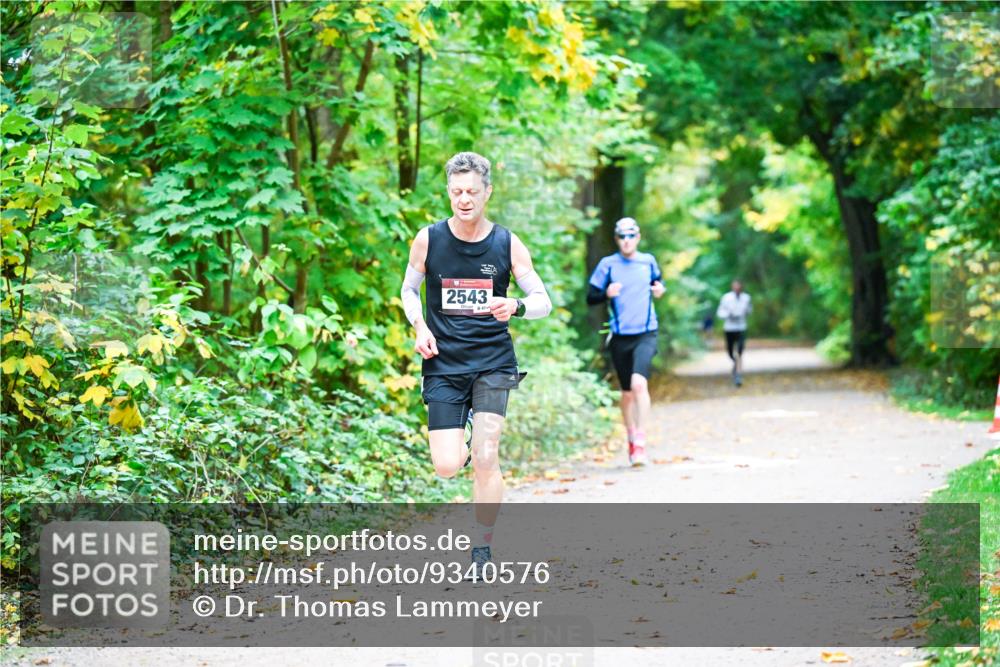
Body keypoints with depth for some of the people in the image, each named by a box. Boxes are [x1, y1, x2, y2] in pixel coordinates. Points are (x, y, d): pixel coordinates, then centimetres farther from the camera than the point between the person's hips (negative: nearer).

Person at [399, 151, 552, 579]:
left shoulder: (507, 244, -3)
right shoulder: (428, 240, -2)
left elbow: (544, 302, -1)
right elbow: (408, 289, 13)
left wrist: (515, 307, -23)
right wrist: (419, 327, -6)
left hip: (493, 362, -1)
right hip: (443, 364, 1)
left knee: (486, 459, -11)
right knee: (447, 467, -8)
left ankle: (481, 551, 5)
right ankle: (463, 449, 30)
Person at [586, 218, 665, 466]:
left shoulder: (648, 261, 6)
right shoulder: (608, 264, 0)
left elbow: (657, 281, 25)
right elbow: (591, 297, 1)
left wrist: (660, 290, 3)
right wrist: (607, 293, -20)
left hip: (646, 335, -1)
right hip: (620, 337, 1)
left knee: (639, 383, -22)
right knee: (627, 391, 9)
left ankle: (640, 442, -21)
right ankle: (631, 439, 31)